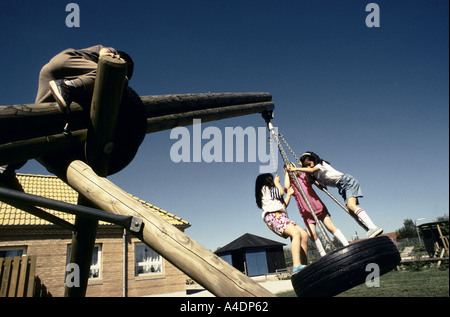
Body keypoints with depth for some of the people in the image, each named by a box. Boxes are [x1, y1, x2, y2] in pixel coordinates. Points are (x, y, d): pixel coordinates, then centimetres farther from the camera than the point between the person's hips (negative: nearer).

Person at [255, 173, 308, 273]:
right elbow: (281, 192, 3)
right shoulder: (265, 188, 12)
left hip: (280, 217, 9)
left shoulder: (271, 192, 36)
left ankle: (304, 265, -9)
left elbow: (284, 204, 32)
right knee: (296, 233, -30)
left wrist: (289, 194, 32)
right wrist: (276, 182, 19)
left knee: (304, 235, -3)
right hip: (273, 216, -9)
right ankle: (297, 266, -44)